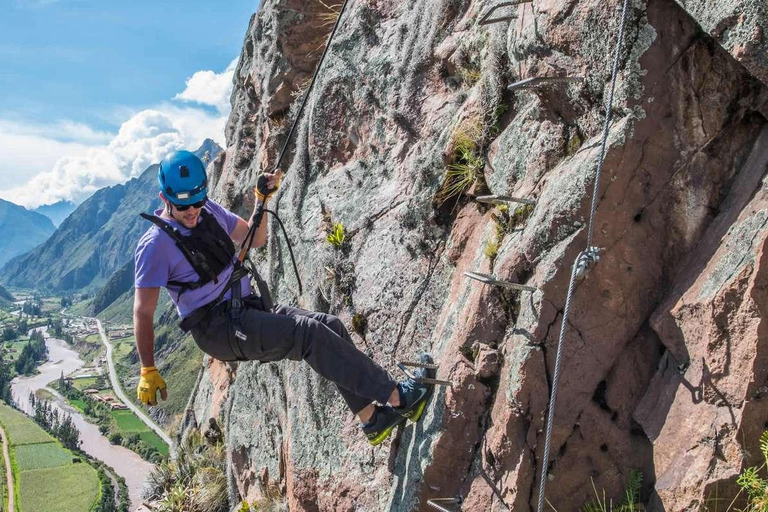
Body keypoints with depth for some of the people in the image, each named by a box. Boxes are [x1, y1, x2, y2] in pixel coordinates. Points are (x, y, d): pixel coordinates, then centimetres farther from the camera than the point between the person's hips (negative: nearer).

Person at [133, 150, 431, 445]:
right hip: (219, 329, -8)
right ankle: (396, 396, -18)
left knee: (330, 325, -8)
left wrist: (261, 201, 3)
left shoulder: (208, 210, 9)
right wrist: (148, 371, -15)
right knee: (309, 332, -24)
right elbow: (143, 312, -12)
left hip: (249, 308, 8)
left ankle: (373, 420, -3)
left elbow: (255, 240, 19)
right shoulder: (156, 245, -12)